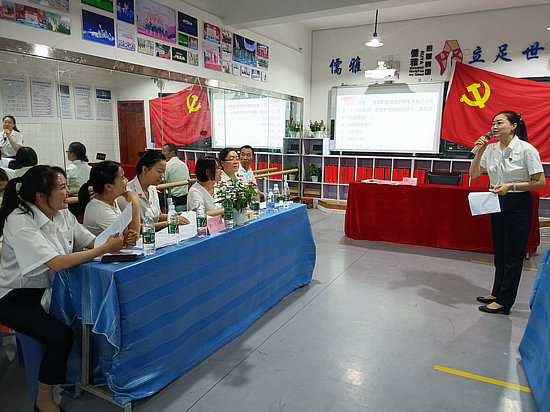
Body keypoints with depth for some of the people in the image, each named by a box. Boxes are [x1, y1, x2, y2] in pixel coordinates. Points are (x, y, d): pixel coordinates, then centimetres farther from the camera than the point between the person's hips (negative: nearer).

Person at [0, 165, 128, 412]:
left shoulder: (63, 214, -1)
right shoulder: (20, 221, -23)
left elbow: (91, 241, 1)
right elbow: (57, 263, -32)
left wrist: (119, 239, -20)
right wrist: (105, 248, -31)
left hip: (49, 291, 7)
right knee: (60, 335, -24)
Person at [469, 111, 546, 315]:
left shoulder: (526, 150, -13)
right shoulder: (491, 149, 3)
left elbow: (540, 182, -12)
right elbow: (474, 174, 3)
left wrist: (511, 186, -21)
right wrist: (479, 152, -9)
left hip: (518, 204, -6)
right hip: (497, 203, 6)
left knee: (513, 253, 1)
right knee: (499, 250, 16)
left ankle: (504, 302, 10)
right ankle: (497, 292, 30)